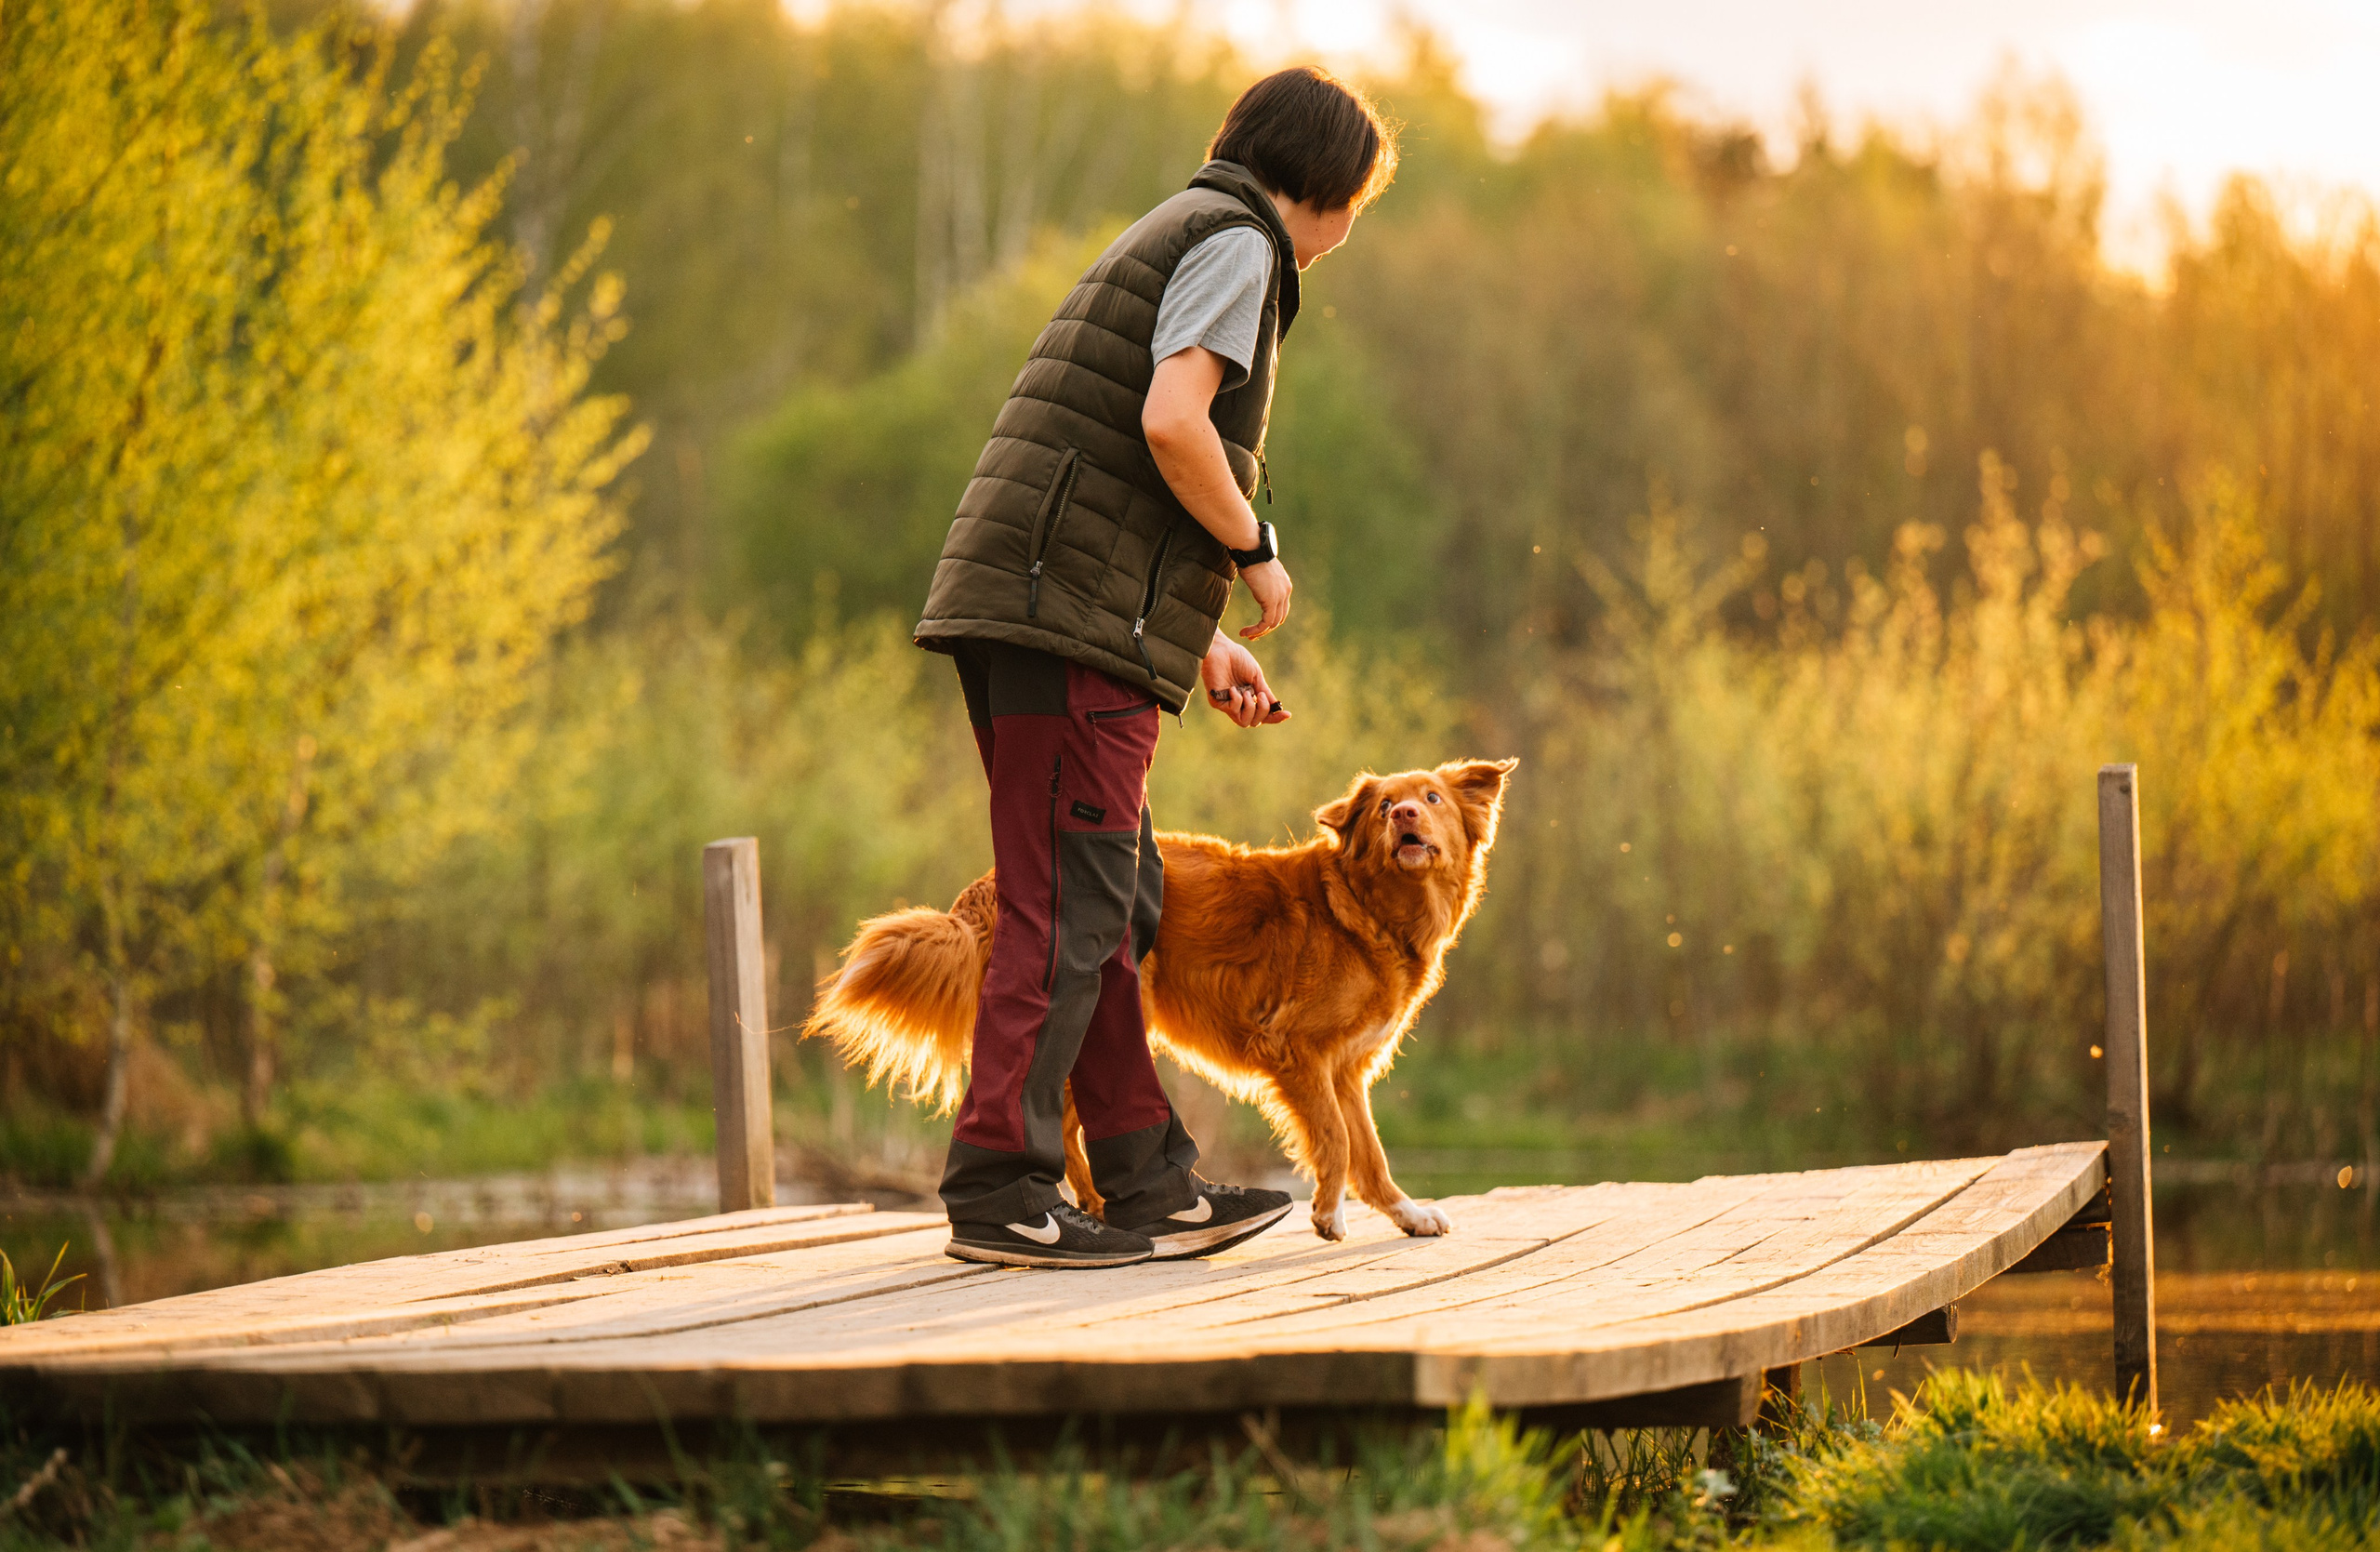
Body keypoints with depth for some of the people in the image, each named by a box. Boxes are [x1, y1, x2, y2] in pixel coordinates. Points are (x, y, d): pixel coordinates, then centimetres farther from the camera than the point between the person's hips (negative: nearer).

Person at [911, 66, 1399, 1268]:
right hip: (1077, 625, -10)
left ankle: (1151, 1187, 14)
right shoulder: (1237, 244, -2)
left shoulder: (1171, 243, 28)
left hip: (1023, 611, 10)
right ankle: (999, 1189, -10)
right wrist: (1255, 551, -5)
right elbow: (1172, 422, -19)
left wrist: (1203, 645, 27)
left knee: (1115, 907, 11)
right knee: (1069, 909, -9)